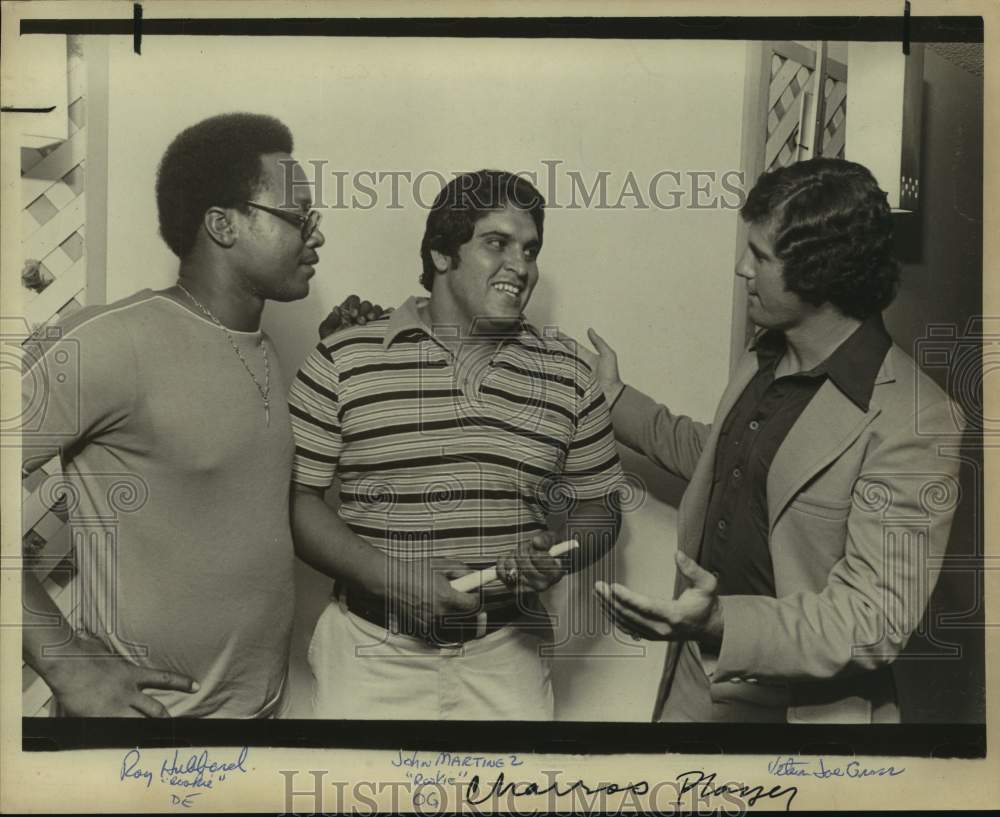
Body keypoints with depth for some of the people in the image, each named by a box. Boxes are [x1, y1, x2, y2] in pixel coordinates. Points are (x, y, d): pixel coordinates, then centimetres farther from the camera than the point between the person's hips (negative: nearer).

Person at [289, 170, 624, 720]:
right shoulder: (342, 362, -4)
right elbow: (295, 497, -4)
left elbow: (599, 510, 10)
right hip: (374, 646, -1)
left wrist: (558, 552, -11)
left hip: (504, 652, 2)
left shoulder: (569, 381, 3)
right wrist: (390, 577, -16)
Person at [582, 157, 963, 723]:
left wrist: (719, 622, -36)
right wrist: (615, 399, 20)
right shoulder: (766, 360, 1)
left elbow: (876, 622, -25)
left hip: (799, 705, -6)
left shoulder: (912, 423, -24)